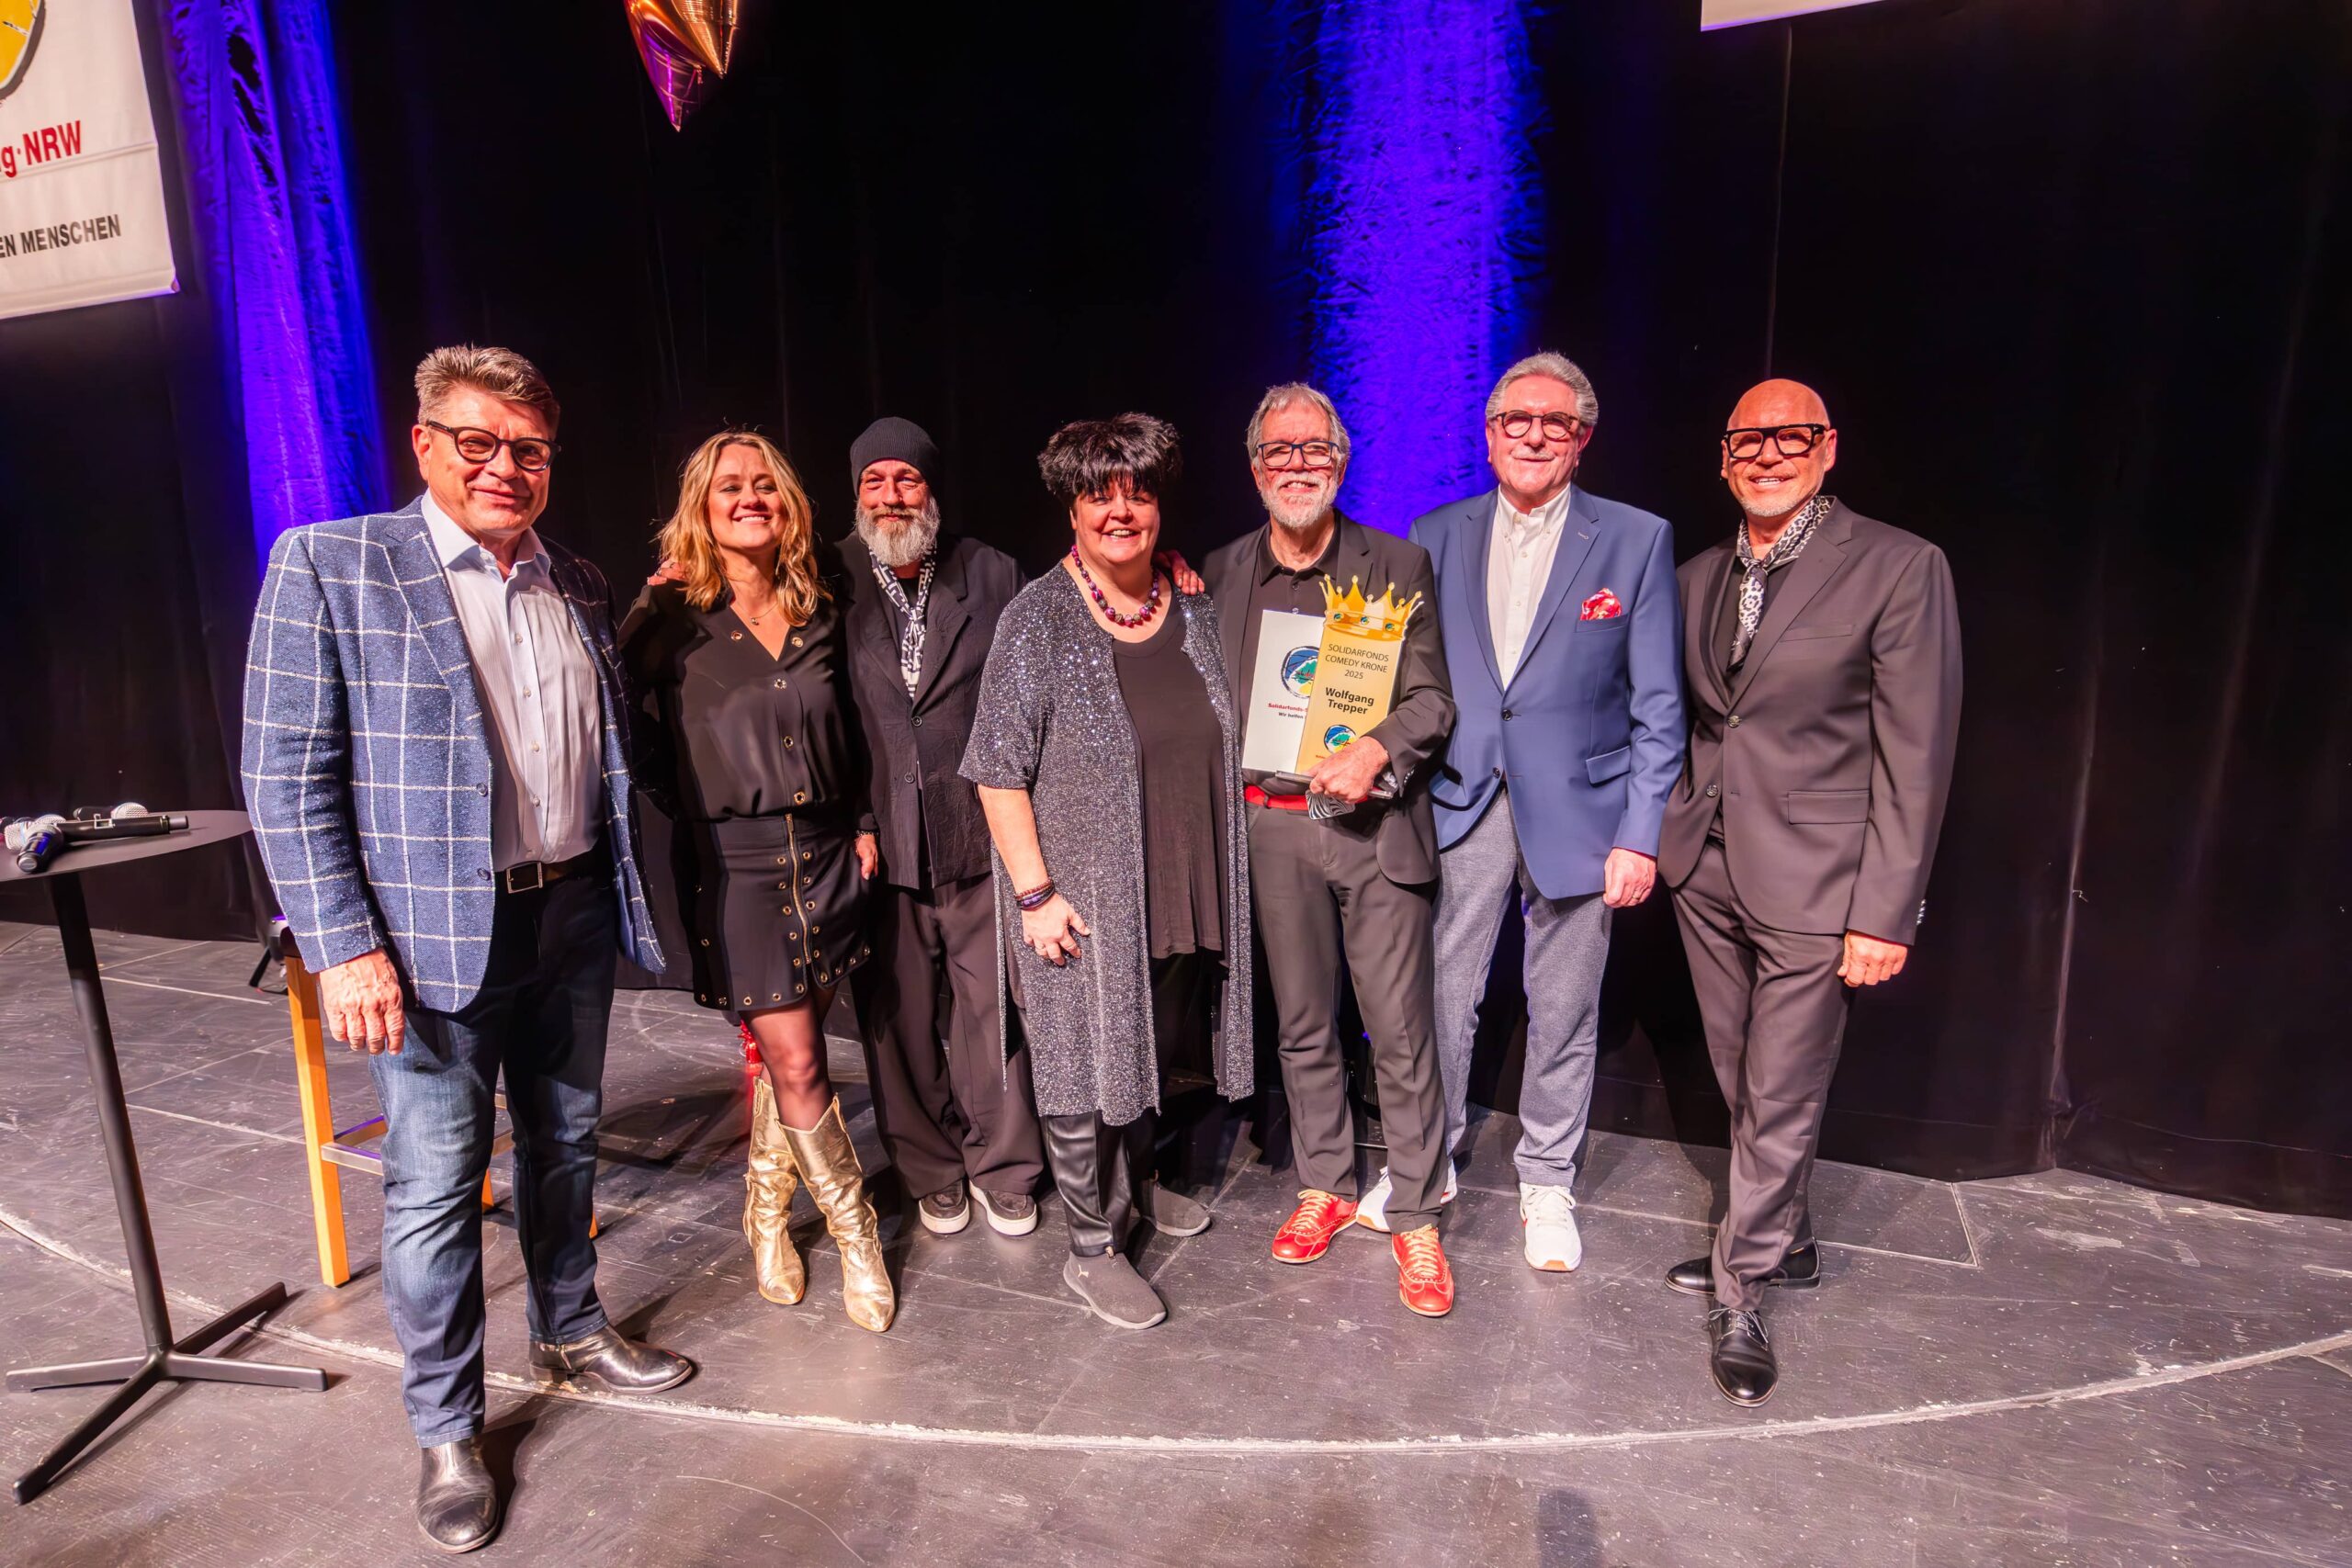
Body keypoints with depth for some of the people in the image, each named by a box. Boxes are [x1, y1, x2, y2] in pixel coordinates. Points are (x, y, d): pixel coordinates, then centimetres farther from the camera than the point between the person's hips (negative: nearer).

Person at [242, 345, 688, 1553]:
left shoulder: (579, 588, 9)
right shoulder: (328, 567, -7)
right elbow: (286, 775, -10)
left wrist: (621, 893, 10)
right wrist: (343, 947, -15)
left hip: (574, 918, 5)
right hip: (435, 936, -5)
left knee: (565, 1144, 19)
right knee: (436, 1181, 5)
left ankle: (569, 1335, 41)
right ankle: (446, 1431, 25)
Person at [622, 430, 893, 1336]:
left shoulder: (819, 614, 10)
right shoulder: (676, 616, -3)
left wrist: (862, 822, 12)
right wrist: (656, 599, -10)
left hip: (823, 854, 4)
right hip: (735, 862, -4)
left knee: (786, 1053, 13)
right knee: (795, 1064, -3)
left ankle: (767, 1213, 35)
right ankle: (855, 1234, 16)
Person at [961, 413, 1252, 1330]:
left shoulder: (1190, 608, 5)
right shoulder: (1039, 619, -11)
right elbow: (1000, 771, -12)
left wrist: (1216, 869, 12)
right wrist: (1034, 891, -17)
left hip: (1177, 888, 6)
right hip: (1081, 896, -5)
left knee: (1151, 1047, 21)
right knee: (1082, 1066, 5)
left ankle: (1133, 1182, 46)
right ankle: (1092, 1248, 23)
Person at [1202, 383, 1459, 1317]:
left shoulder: (1399, 566, 1)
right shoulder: (1221, 574, 7)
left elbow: (1432, 698, -2)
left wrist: (1376, 749, -20)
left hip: (1375, 822, -2)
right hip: (1272, 827, 3)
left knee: (1402, 1034, 2)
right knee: (1302, 1025, 15)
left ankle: (1412, 1215, 20)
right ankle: (1324, 1186, 33)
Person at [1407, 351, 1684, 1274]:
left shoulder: (1636, 541, -1)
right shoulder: (1437, 537, 5)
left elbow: (1658, 706, -2)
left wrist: (1641, 835, -7)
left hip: (1576, 810, -1)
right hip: (1463, 807, 2)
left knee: (1564, 1012, 10)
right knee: (1442, 996, 9)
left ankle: (1547, 1183, 31)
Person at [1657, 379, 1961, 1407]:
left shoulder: (1899, 567, -9)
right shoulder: (1698, 578, 8)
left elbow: (1916, 754, -10)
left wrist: (1885, 911, -13)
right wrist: (1657, 834, 7)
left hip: (1812, 881, -5)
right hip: (1707, 868, 5)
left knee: (1781, 1100, 4)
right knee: (1742, 1085, 17)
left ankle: (1741, 1293, 22)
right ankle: (1784, 1243, 39)